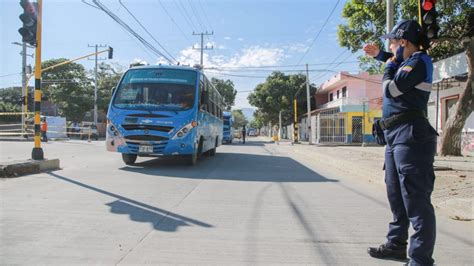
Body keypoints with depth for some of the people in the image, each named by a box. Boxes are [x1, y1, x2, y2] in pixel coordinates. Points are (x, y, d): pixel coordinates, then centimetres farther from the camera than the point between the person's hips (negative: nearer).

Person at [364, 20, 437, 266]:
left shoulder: (419, 61, -8)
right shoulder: (410, 62, 19)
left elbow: (391, 89, -14)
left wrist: (390, 64, 2)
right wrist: (379, 55, 31)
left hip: (410, 136, -10)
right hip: (395, 136, 10)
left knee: (415, 199, -9)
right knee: (396, 196, 17)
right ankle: (396, 245, 29)